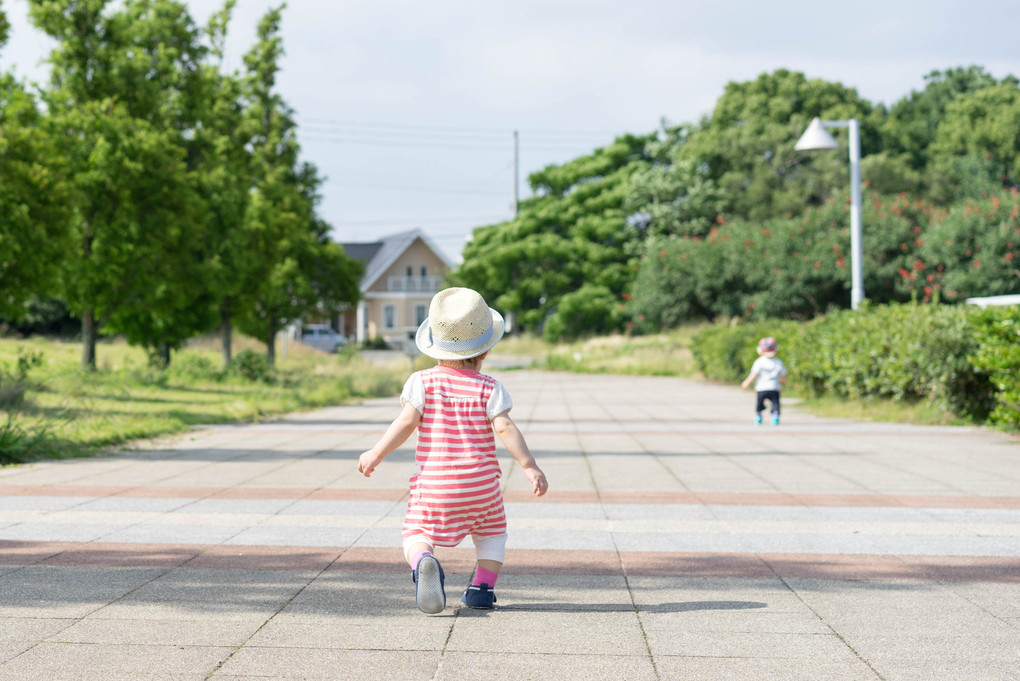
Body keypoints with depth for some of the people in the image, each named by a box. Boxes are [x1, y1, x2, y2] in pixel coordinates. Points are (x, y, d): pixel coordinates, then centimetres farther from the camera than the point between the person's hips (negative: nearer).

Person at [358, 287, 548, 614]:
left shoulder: (423, 381, -2)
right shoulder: (488, 388, -3)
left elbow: (407, 421, -9)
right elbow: (504, 428, -12)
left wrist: (376, 454, -2)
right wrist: (529, 466, -9)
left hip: (433, 485, -1)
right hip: (481, 485, 1)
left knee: (416, 534, 5)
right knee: (492, 532, 24)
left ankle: (423, 562, -29)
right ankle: (482, 586, 6)